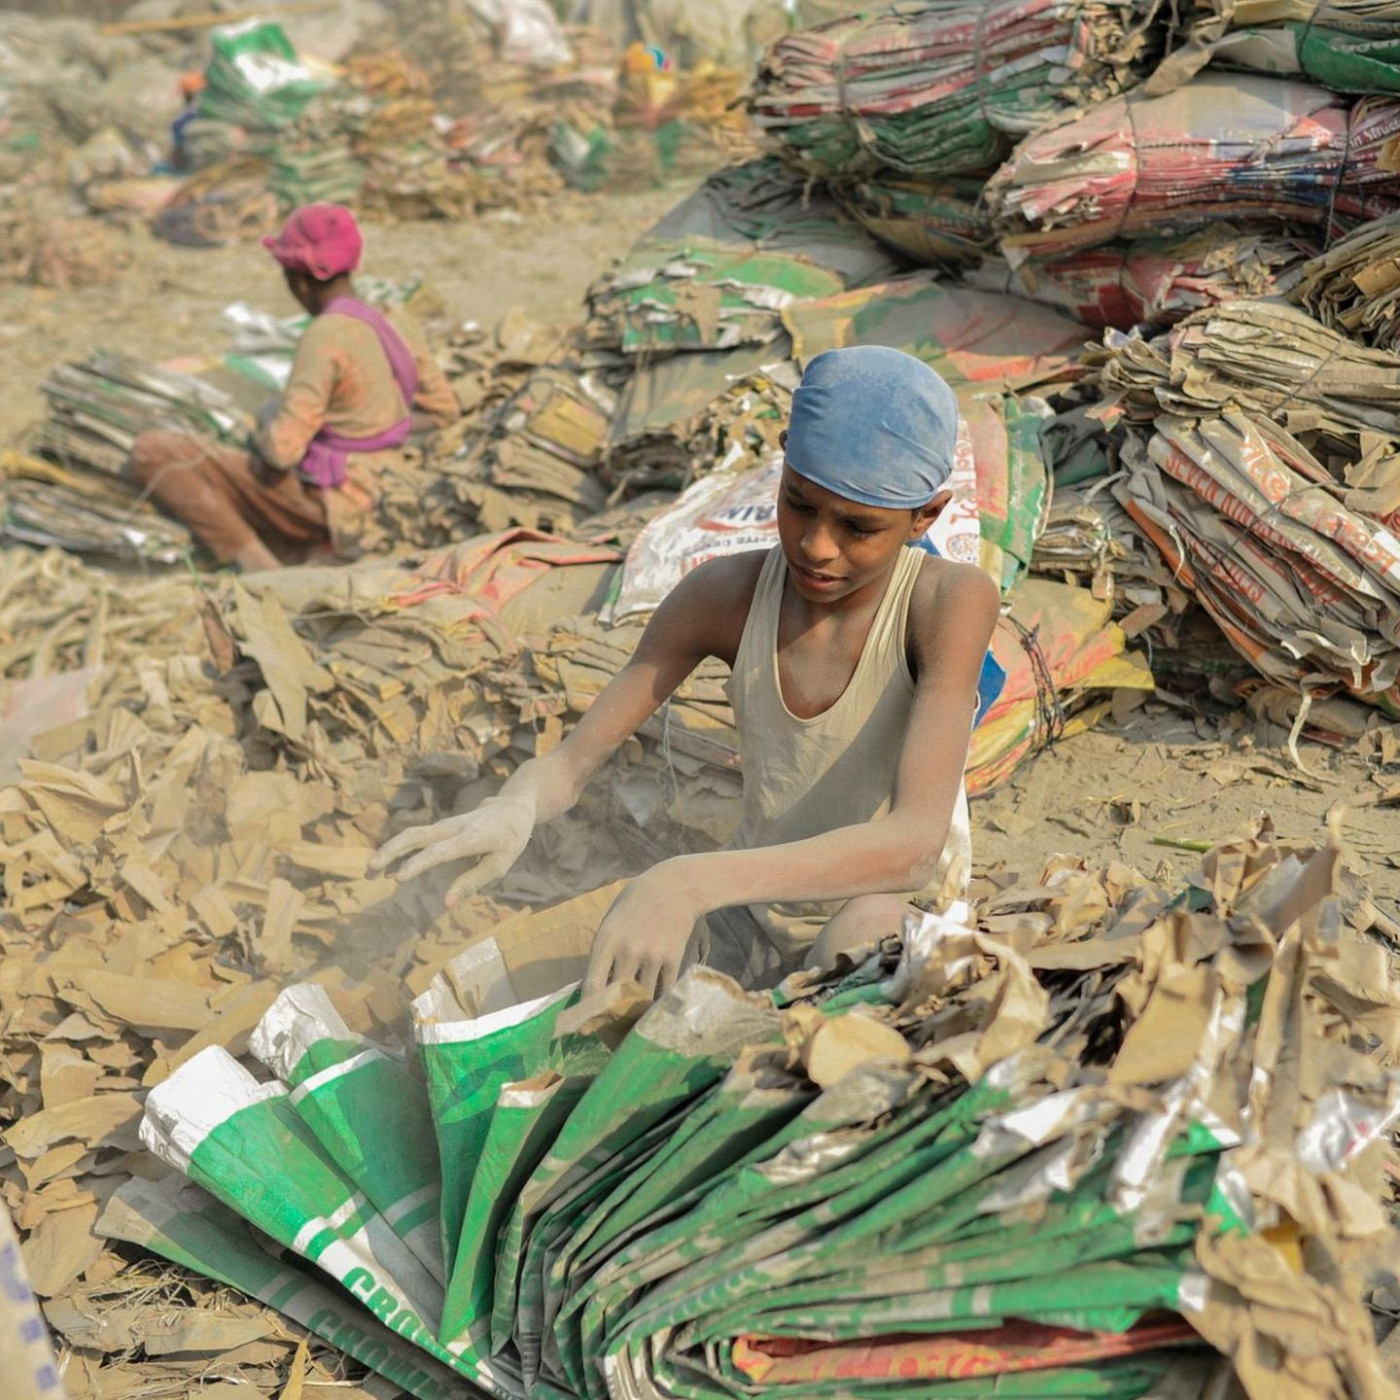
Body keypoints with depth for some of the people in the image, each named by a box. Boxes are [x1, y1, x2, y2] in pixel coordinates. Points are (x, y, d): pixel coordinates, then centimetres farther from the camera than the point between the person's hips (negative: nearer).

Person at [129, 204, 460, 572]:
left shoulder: (325, 337, -24)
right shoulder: (397, 324, 0)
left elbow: (281, 448, -26)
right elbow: (444, 409, 12)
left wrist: (269, 418, -3)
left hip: (317, 503, -8)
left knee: (151, 452, -9)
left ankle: (254, 562, -10)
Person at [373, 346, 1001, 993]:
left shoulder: (950, 601, -23)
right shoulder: (726, 595, -11)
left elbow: (914, 843, -36)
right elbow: (569, 764, -8)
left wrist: (690, 882, -49)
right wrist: (513, 807, -35)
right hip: (750, 914, 4)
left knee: (868, 928, -39)